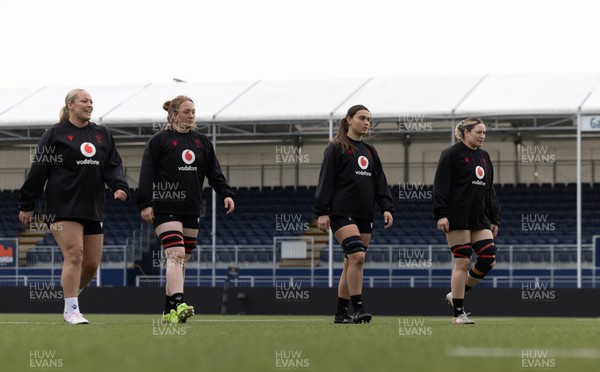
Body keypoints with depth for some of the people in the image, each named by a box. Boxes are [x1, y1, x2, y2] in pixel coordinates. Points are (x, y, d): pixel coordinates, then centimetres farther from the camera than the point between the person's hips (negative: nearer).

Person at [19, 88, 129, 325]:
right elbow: (38, 171, 0)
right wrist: (26, 206, 0)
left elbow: (113, 165, 11)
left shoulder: (102, 134, 16)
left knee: (92, 263, 5)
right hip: (64, 206, -6)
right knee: (74, 255, -14)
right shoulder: (55, 134, 0)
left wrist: (119, 187, -10)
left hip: (93, 209, 6)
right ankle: (71, 309, -8)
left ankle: (71, 295, 28)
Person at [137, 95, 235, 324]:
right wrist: (145, 204, -11)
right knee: (175, 256, -20)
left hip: (192, 210, 6)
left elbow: (214, 172, 13)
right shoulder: (159, 141, -2)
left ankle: (169, 312, 13)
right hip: (166, 208, -6)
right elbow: (146, 174, -5)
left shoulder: (202, 141, 14)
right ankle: (178, 304, -32)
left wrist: (226, 194, -2)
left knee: (182, 261, 8)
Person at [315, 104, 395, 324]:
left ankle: (341, 313, 10)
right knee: (357, 256, -20)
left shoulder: (370, 152, 19)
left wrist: (386, 208, 3)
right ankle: (358, 310, -20)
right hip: (342, 213, -7)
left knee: (351, 263, 5)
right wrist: (322, 212, -12)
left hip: (364, 215, 7)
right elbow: (325, 181, -6)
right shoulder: (336, 149, -1)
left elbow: (380, 183, 17)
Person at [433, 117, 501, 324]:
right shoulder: (452, 154, -5)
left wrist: (494, 220, 17)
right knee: (462, 262, -7)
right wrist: (441, 214, -19)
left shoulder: (484, 157, 18)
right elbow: (441, 186, -11)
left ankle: (456, 295, 14)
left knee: (489, 259, -4)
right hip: (458, 218, -7)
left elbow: (489, 191, 21)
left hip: (479, 218, 7)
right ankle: (458, 313, 1)